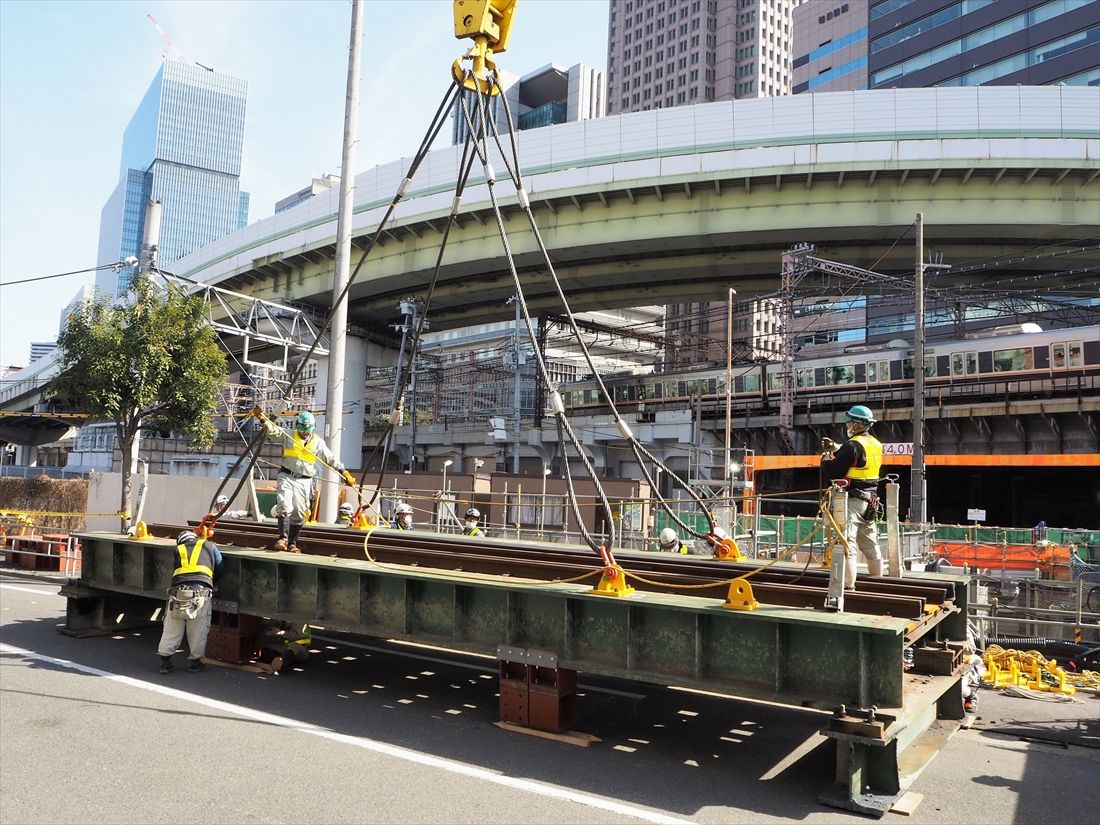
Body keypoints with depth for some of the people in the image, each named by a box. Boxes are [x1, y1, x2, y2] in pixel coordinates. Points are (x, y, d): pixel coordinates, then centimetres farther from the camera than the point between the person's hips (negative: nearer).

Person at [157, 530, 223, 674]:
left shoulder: (177, 550, 23)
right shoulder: (209, 546, 18)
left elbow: (174, 573, 23)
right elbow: (220, 568, 20)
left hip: (178, 592, 2)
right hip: (201, 592, -2)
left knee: (172, 628, 14)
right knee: (199, 630, 10)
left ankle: (165, 661, 18)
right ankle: (194, 661, 17)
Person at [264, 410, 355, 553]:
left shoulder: (318, 442, 7)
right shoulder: (289, 436, 7)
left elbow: (331, 459, 5)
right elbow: (274, 429, -4)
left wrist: (345, 472, -3)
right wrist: (263, 418, -22)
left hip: (304, 481, 1)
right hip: (286, 477, -1)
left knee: (298, 514, 2)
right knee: (285, 507, -16)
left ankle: (292, 543, 11)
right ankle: (283, 538, -11)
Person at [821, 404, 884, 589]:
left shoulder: (853, 445, -16)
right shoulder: (875, 444, 10)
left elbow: (834, 471, -17)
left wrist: (825, 458, 2)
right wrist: (835, 448, 17)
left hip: (852, 500, -9)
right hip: (870, 500, 9)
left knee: (848, 544, -9)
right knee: (870, 545, 18)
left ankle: (848, 585, -12)